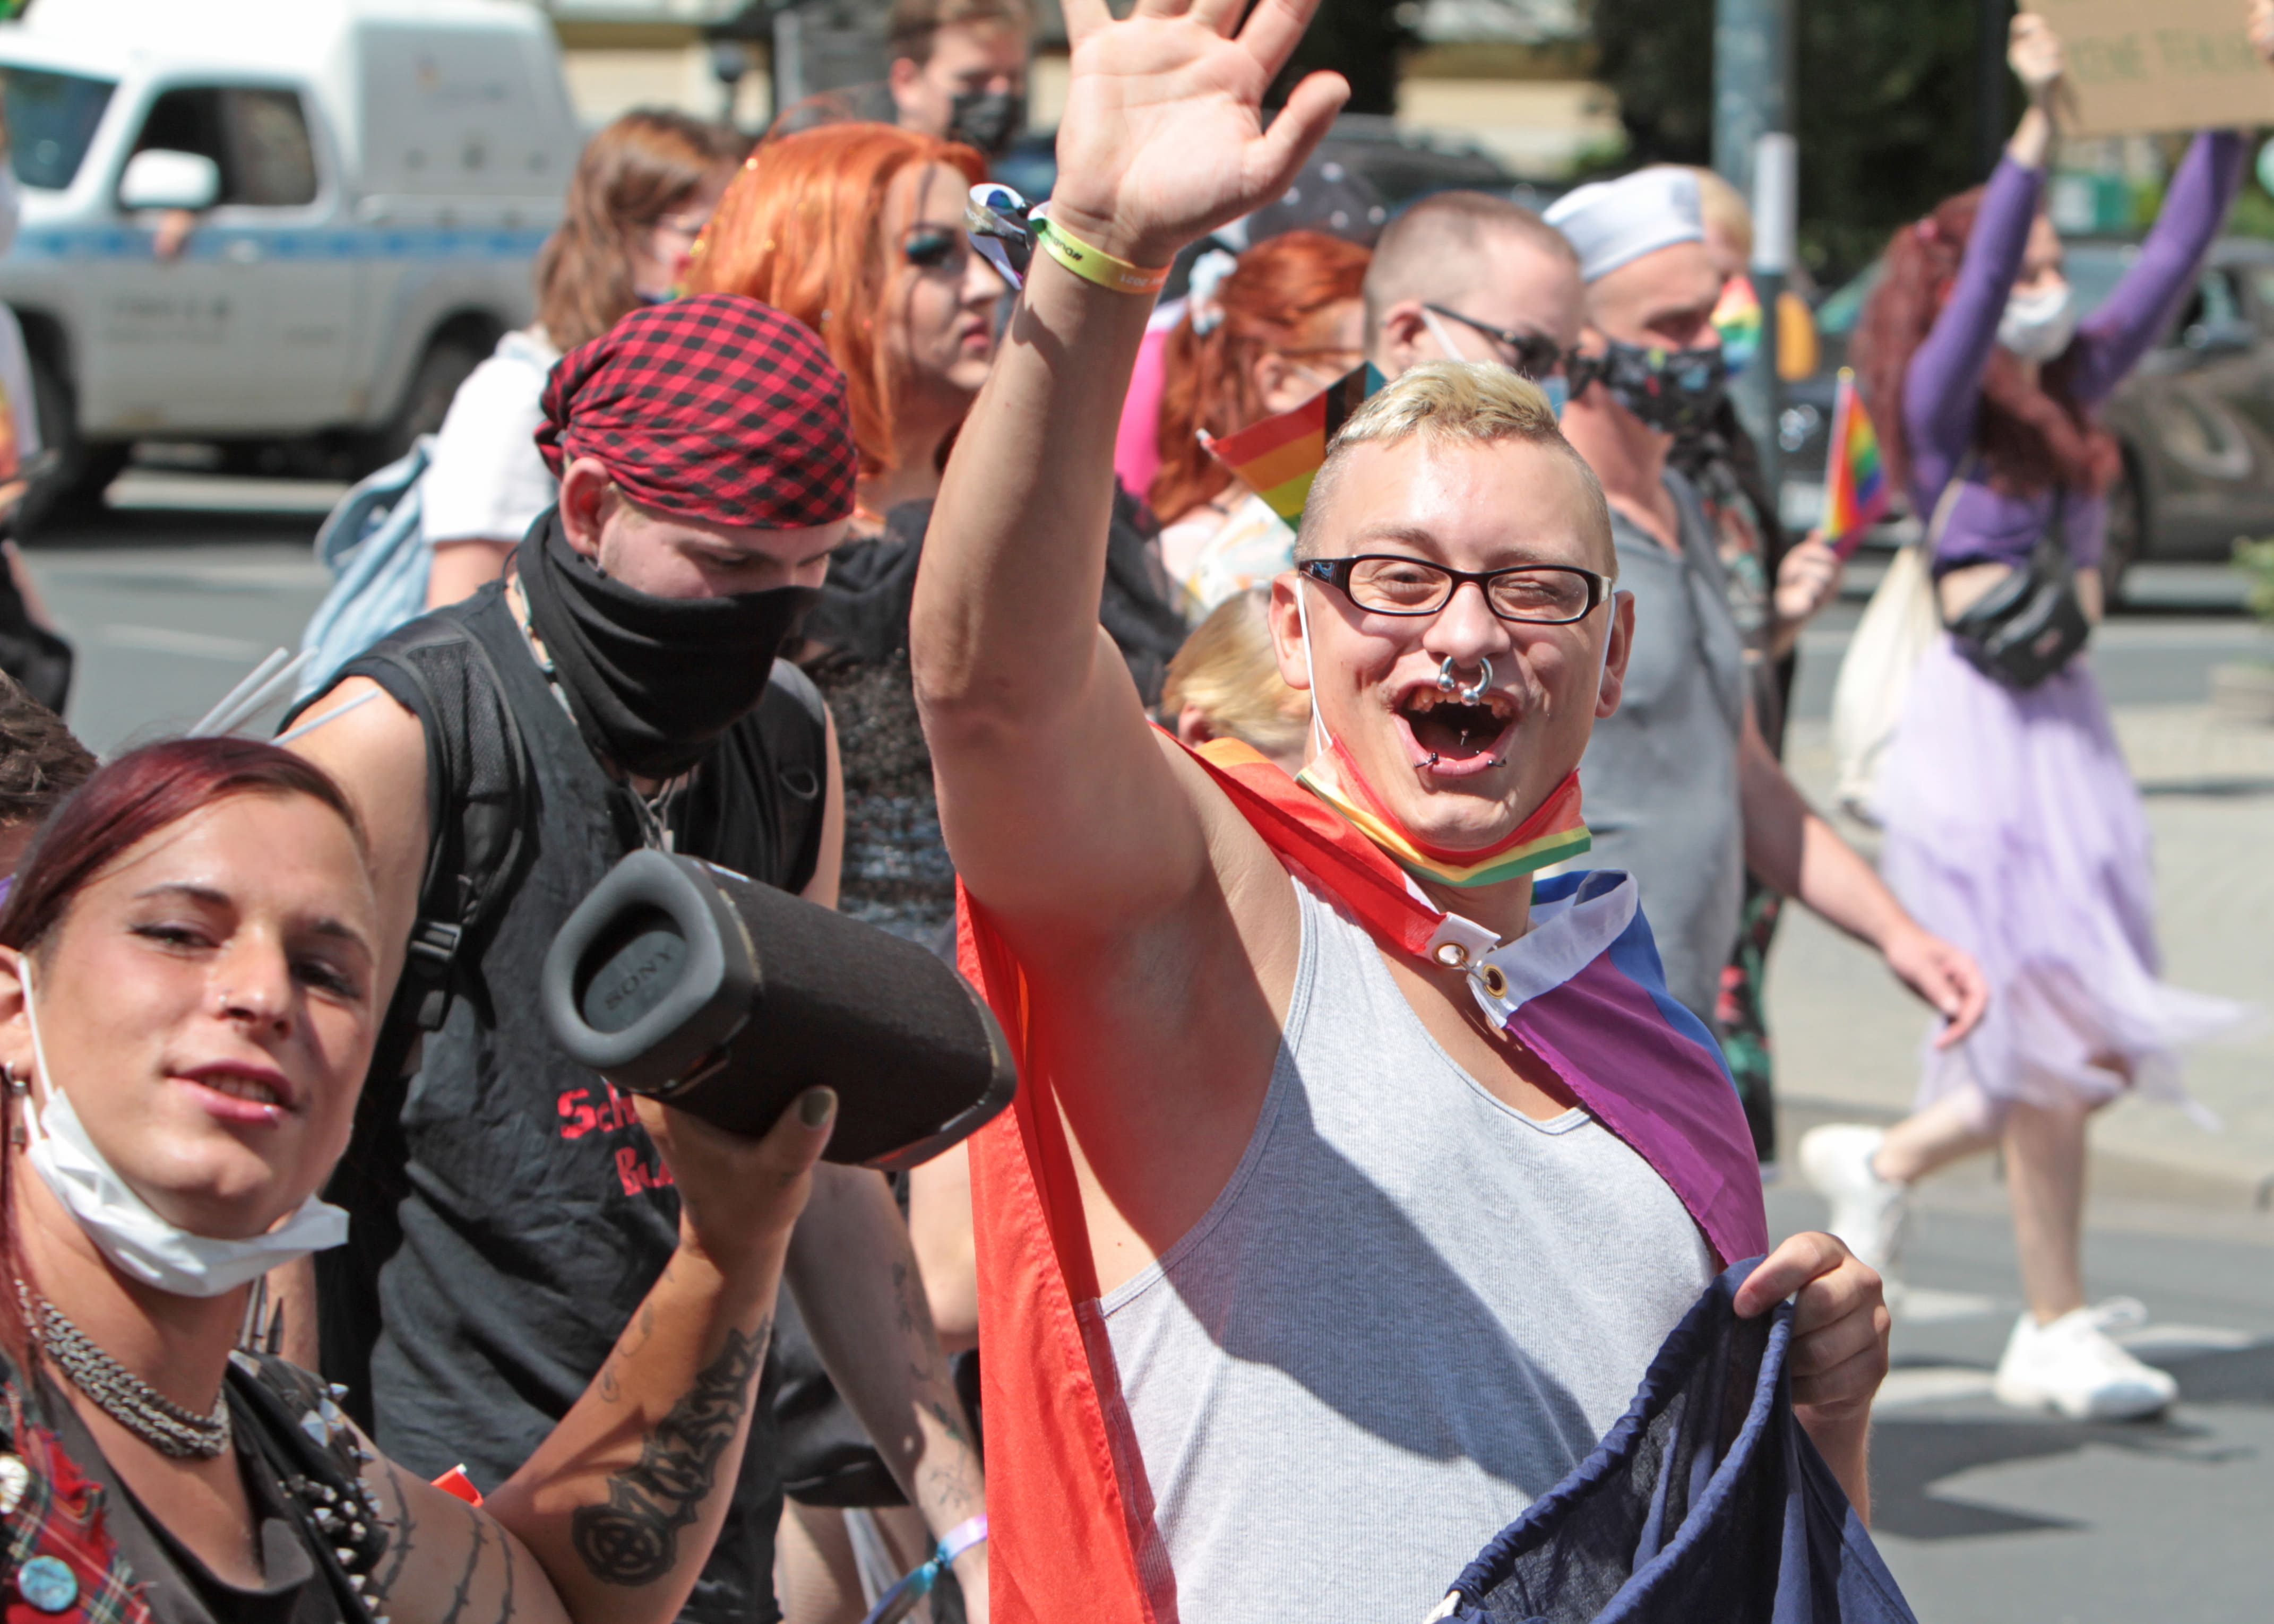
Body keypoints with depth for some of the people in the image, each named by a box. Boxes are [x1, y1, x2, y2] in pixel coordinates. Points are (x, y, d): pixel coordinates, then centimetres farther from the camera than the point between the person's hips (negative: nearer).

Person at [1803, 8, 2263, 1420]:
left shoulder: (2076, 390, 13)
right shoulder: (1943, 403, -5)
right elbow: (1982, 276, -21)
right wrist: (2042, 123, -30)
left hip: (2069, 722, 7)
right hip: (1978, 725, -7)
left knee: (2094, 1047, 5)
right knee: (2058, 1036, -8)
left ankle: (1889, 1161, 28)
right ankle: (2060, 1332, -1)